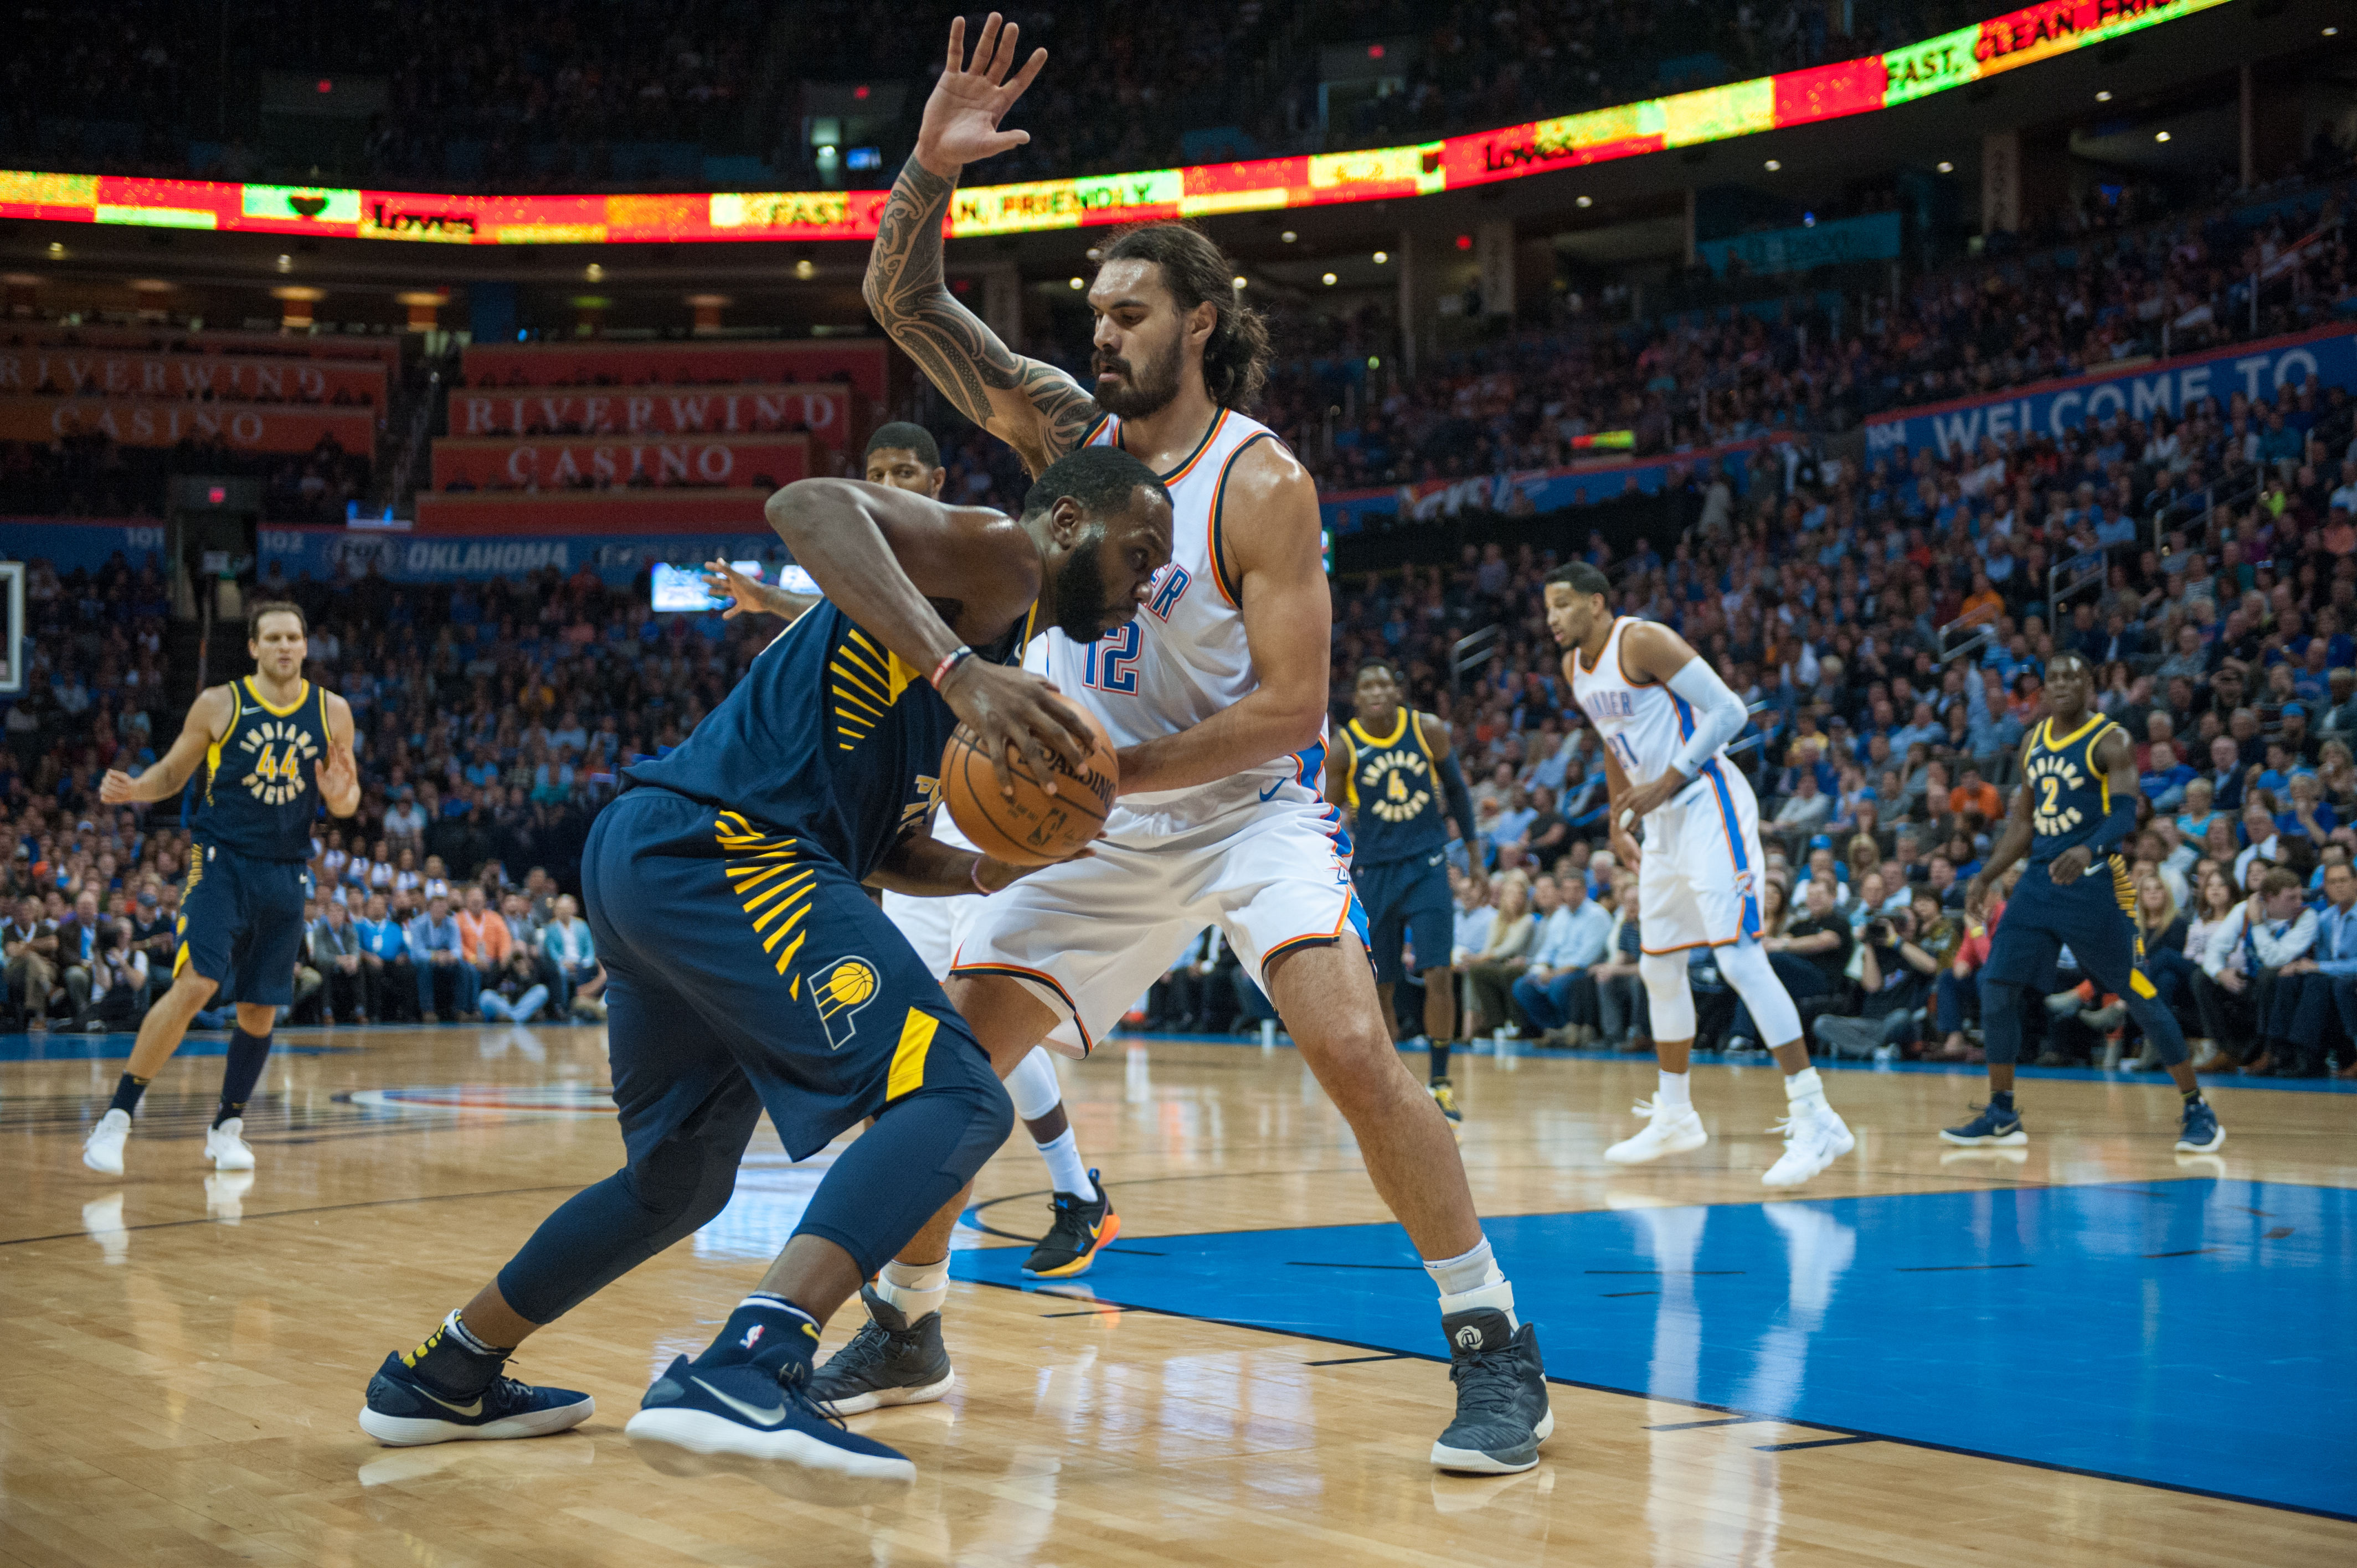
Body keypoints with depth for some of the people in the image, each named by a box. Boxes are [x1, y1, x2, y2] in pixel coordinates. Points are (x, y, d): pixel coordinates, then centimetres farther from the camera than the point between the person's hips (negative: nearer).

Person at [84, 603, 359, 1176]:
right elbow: (173, 772, 7)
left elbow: (346, 800, 11)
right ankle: (117, 1118, -12)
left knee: (261, 1008, 7)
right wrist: (132, 789, -14)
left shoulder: (332, 711, 4)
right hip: (221, 861, -3)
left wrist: (342, 796, -12)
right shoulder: (219, 704, -2)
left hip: (285, 873, 3)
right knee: (195, 983, -20)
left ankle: (226, 1129, 25)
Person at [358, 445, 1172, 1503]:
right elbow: (809, 504, -20)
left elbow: (896, 851, 32)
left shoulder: (995, 652, 28)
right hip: (721, 846, -11)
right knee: (955, 1099, -19)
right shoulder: (992, 559, 0)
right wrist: (960, 672, -29)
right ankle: (745, 1374, -36)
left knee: (681, 1179, 26)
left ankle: (439, 1376, 39)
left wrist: (998, 869, 11)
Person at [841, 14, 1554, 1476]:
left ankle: (1494, 1347, -12)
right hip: (1100, 823, 5)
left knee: (1352, 1044, -25)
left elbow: (1288, 707, -21)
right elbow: (904, 302, -6)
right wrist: (930, 166, -23)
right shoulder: (1065, 427, -2)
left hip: (1247, 806, -5)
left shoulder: (1262, 483, -17)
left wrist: (1107, 770, -26)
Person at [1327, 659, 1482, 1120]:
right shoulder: (1343, 748, -6)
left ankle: (1439, 1082, -1)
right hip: (1372, 870, 0)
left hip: (1426, 864, 0)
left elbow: (1456, 788, 10)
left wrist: (1471, 845, 14)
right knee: (1378, 986, 4)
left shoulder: (1428, 730, -3)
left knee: (1438, 974, -11)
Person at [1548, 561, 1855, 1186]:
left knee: (1738, 955, -18)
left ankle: (1815, 1120, -19)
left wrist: (1665, 783, -21)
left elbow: (1728, 711, -19)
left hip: (1707, 806, -9)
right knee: (1660, 967, 15)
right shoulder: (1575, 668, 12)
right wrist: (1618, 822, 23)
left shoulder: (1644, 641, -15)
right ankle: (1674, 1117, 29)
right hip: (1664, 819, 10)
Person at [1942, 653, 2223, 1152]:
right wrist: (1986, 876, 12)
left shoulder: (2111, 741, -7)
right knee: (1996, 987, -2)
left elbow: (2126, 814, -20)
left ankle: (2198, 1110, 10)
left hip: (2095, 881, -6)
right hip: (2040, 879, 6)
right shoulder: (2034, 741, 13)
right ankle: (2001, 1116, 9)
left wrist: (2089, 850, -39)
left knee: (2138, 995, -3)